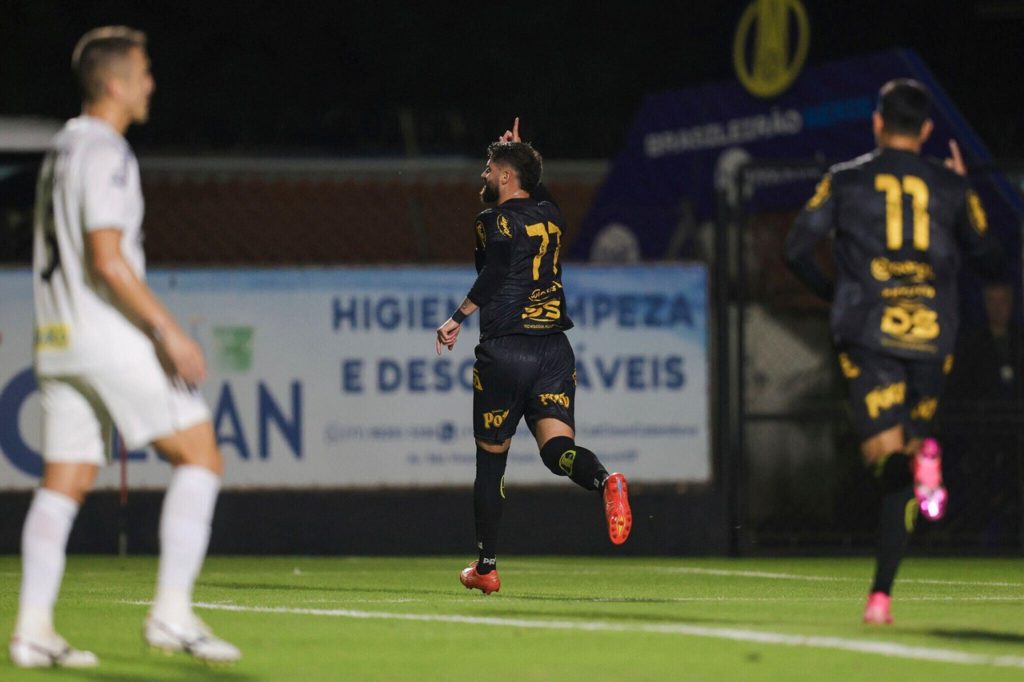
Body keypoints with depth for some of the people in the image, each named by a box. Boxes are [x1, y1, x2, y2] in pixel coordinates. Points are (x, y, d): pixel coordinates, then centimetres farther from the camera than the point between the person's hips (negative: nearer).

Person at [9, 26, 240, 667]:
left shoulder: (61, 151, 18)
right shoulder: (105, 154, -11)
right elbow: (108, 260, -20)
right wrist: (169, 331, -20)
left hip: (60, 342, 9)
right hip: (111, 340, -9)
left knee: (64, 483, 7)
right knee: (200, 457, -5)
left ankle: (33, 630, 0)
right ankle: (172, 613, -12)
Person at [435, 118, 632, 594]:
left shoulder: (495, 221, -6)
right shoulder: (550, 216, 14)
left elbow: (496, 272, -24)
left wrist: (458, 318, -21)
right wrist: (517, 153, 35)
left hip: (505, 349, -5)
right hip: (554, 349, 5)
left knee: (490, 458, 9)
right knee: (557, 446, -7)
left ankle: (486, 566, 17)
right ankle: (605, 481, -42)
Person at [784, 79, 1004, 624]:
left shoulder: (846, 180, 6)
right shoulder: (950, 187, 8)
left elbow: (797, 248, 0)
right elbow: (990, 260, 14)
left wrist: (832, 293, 19)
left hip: (868, 333, -2)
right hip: (932, 336, 2)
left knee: (884, 451, -6)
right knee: (900, 481, 11)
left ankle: (916, 456, -42)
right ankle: (881, 594, 6)